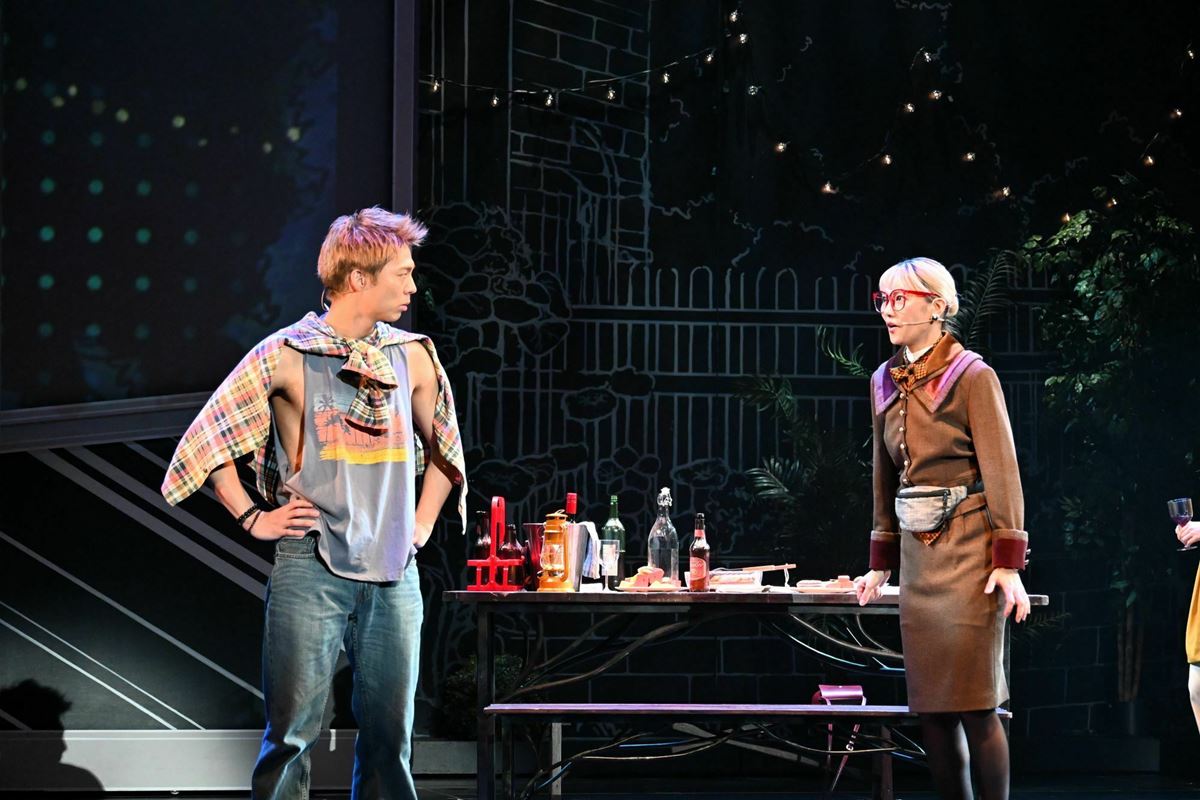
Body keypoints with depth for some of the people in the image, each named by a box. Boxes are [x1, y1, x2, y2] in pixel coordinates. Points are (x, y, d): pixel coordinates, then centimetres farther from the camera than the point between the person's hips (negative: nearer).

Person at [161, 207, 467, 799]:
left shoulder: (413, 357, 10)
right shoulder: (286, 356, -3)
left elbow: (444, 446, 26)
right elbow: (209, 440, 3)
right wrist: (254, 519, 0)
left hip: (394, 573, 4)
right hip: (311, 567, -4)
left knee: (390, 732, 6)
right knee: (293, 731, -4)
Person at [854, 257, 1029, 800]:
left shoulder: (973, 376, -6)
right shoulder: (884, 383, 13)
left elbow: (1002, 471, -9)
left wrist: (1009, 564, -15)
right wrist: (882, 563, 18)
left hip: (968, 547, -6)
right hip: (917, 552, 6)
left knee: (975, 704, -7)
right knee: (930, 708, 4)